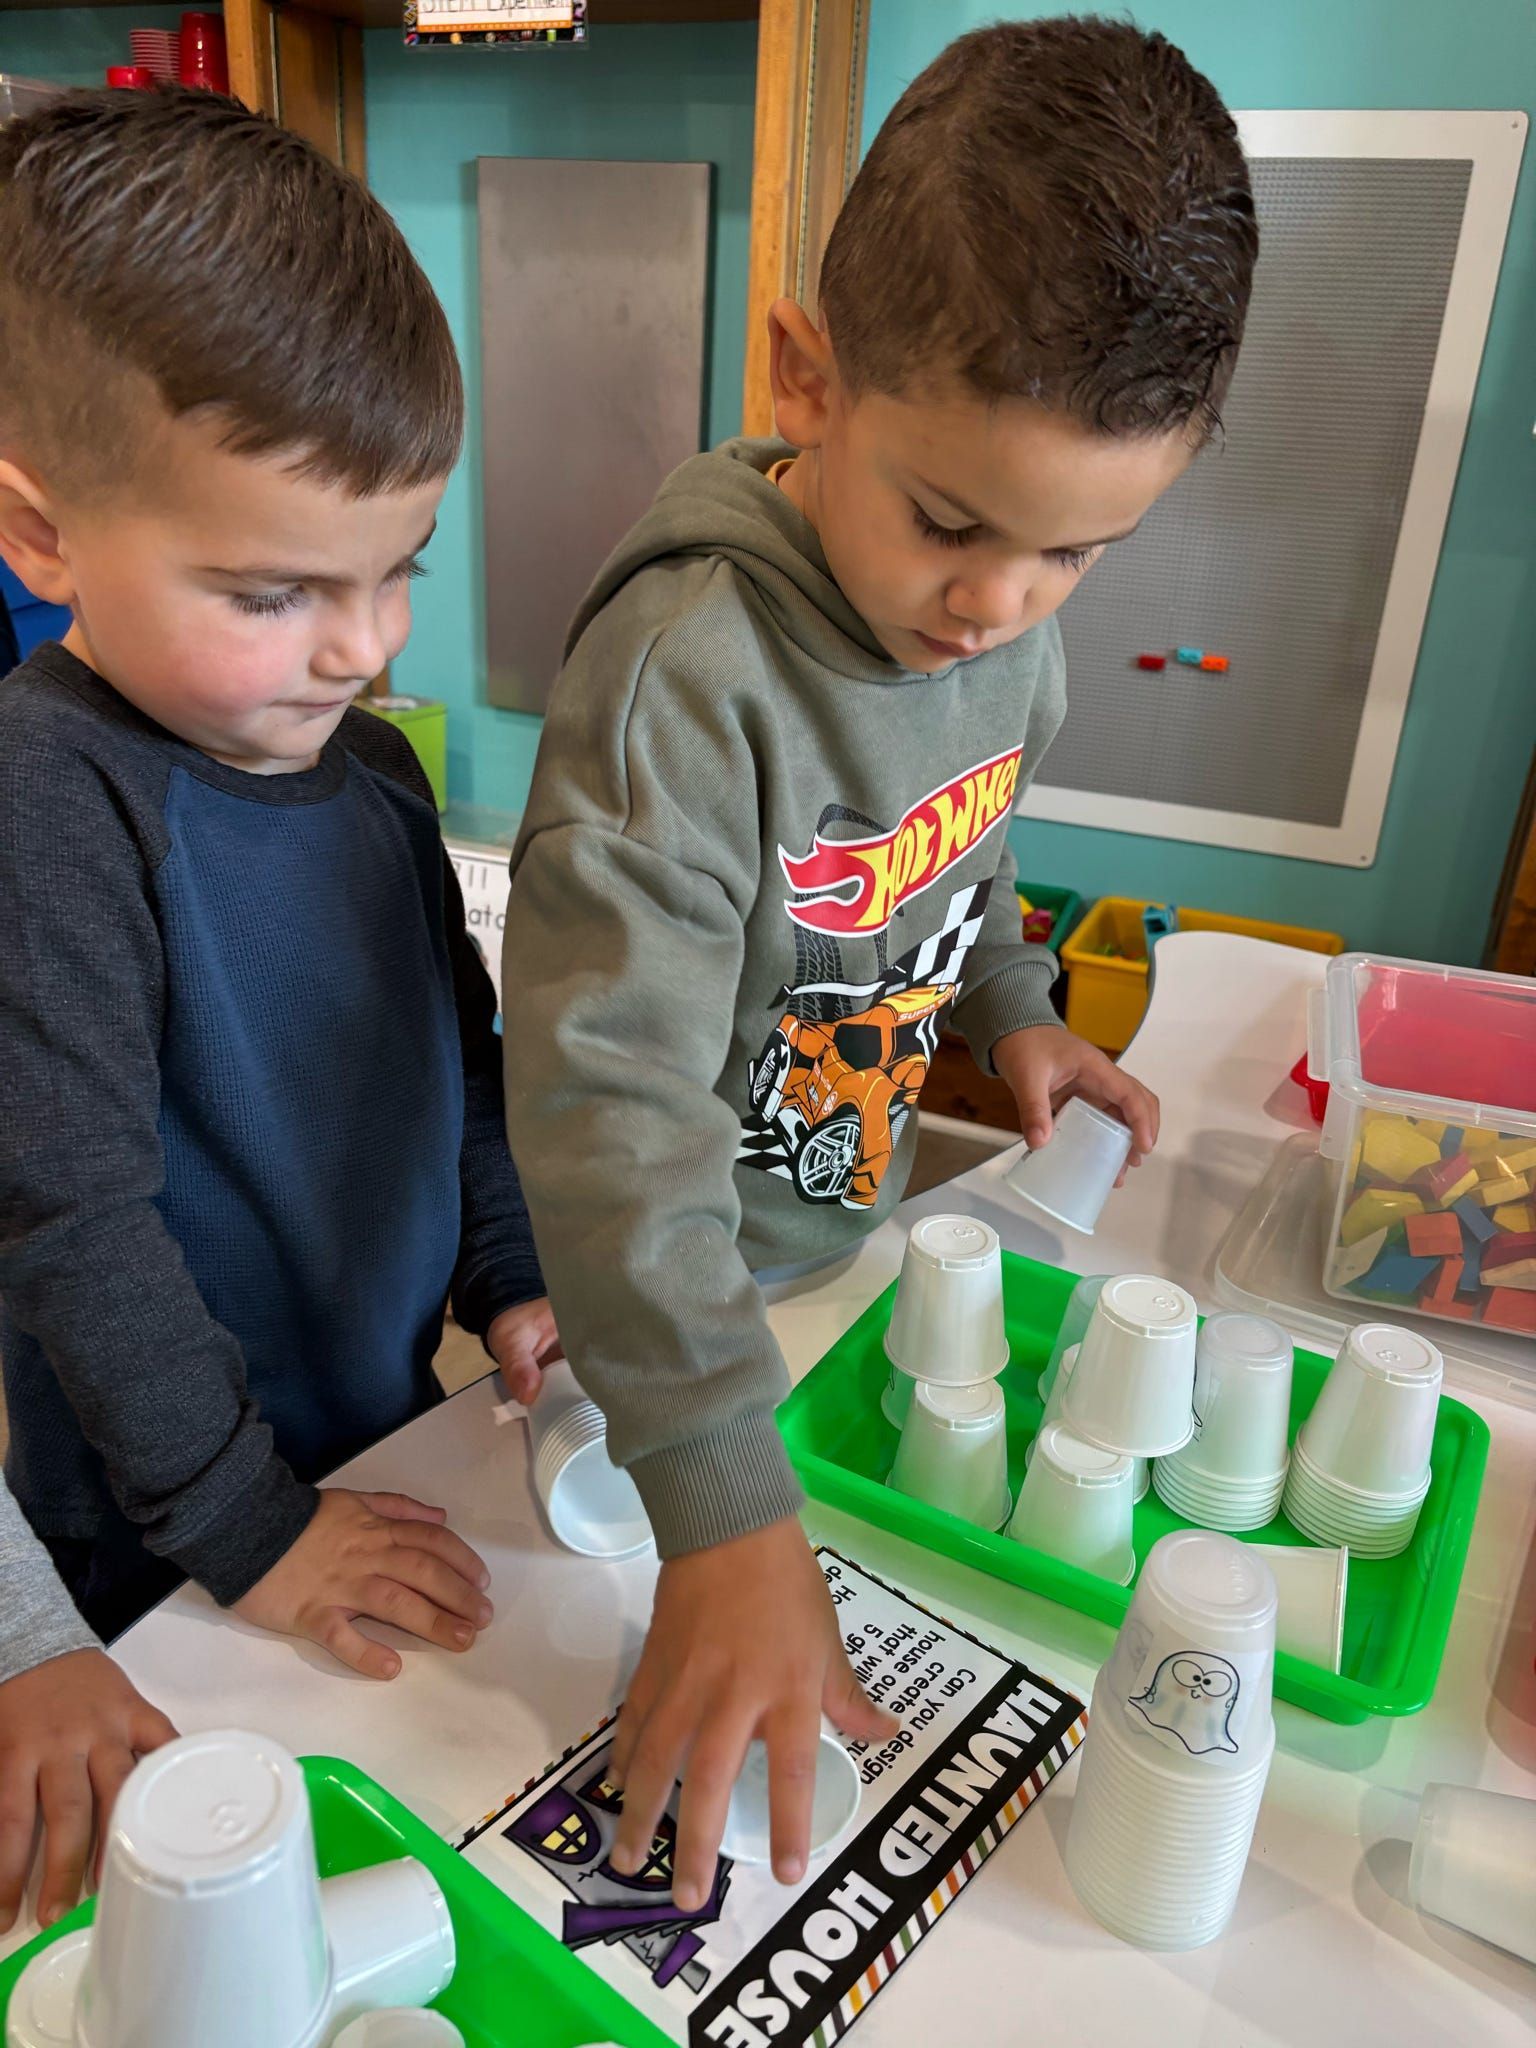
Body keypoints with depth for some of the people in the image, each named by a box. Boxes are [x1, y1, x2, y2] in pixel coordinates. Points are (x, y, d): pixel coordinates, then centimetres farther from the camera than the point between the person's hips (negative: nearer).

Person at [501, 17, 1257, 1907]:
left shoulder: (1006, 615, -9)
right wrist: (725, 1507, -39)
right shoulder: (687, 671, -33)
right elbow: (612, 1102, -37)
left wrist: (1008, 1003, -2)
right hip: (672, 1294, -6)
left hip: (861, 1218, 7)